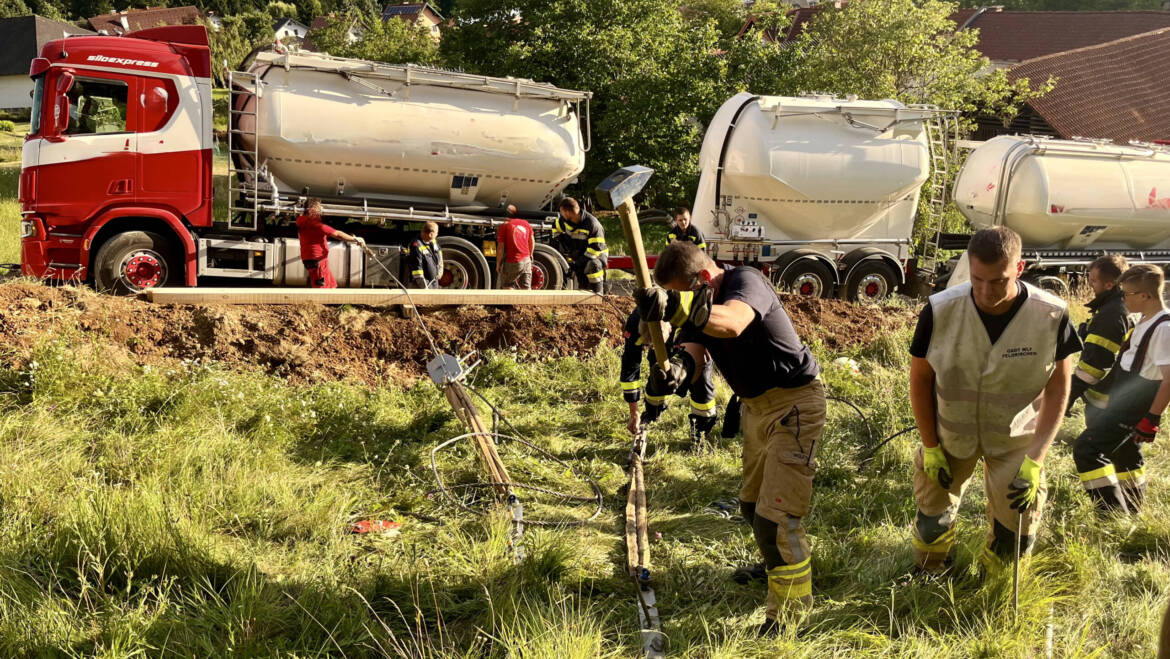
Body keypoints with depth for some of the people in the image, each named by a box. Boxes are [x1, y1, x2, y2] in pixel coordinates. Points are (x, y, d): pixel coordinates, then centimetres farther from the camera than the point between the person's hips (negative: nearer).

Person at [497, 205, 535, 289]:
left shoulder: (504, 226, -9)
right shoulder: (526, 224, 6)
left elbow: (500, 247, -11)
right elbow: (532, 243, 17)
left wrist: (498, 264, -2)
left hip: (512, 262, -5)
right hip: (526, 260, 5)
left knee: (506, 285, 11)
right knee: (526, 287, 7)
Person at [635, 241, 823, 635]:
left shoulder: (746, 281, -25)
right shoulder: (699, 308, 0)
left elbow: (732, 322, -48)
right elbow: (694, 354, -15)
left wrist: (677, 307, -65)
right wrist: (677, 367, -40)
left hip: (794, 403, -9)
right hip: (756, 406, 9)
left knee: (776, 515, -13)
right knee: (752, 506, 23)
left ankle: (787, 615, -3)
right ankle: (776, 564, 49)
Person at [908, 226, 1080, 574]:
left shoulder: (1052, 316, -23)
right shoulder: (940, 310, -22)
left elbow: (1057, 389, -11)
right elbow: (920, 378, -7)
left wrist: (1034, 460, -16)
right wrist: (930, 447, -6)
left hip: (1015, 440, 0)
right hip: (948, 433, 0)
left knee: (1015, 535, 5)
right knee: (932, 523, 9)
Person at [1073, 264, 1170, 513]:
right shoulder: (1146, 322, 7)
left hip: (1134, 406, -10)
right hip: (1123, 400, 10)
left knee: (1086, 449, -17)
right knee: (1125, 452, 24)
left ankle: (1114, 515, -13)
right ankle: (1131, 513, 41)